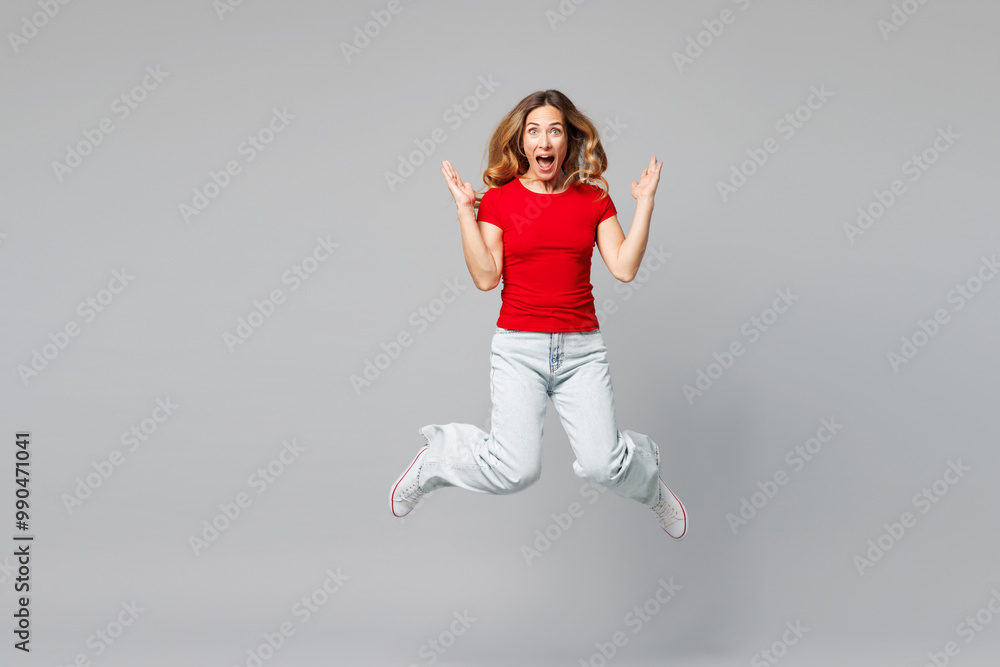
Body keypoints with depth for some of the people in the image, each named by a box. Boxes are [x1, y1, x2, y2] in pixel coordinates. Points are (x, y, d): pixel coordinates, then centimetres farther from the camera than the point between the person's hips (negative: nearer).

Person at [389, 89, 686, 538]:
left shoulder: (594, 199, 7)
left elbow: (624, 268, -2)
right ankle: (436, 456, 16)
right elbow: (486, 277, -8)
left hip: (582, 349, 2)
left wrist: (644, 204, -4)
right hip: (519, 348, -1)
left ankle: (650, 484, 25)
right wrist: (465, 210, -11)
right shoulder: (499, 199, 1)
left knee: (602, 465, -13)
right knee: (515, 471, -15)